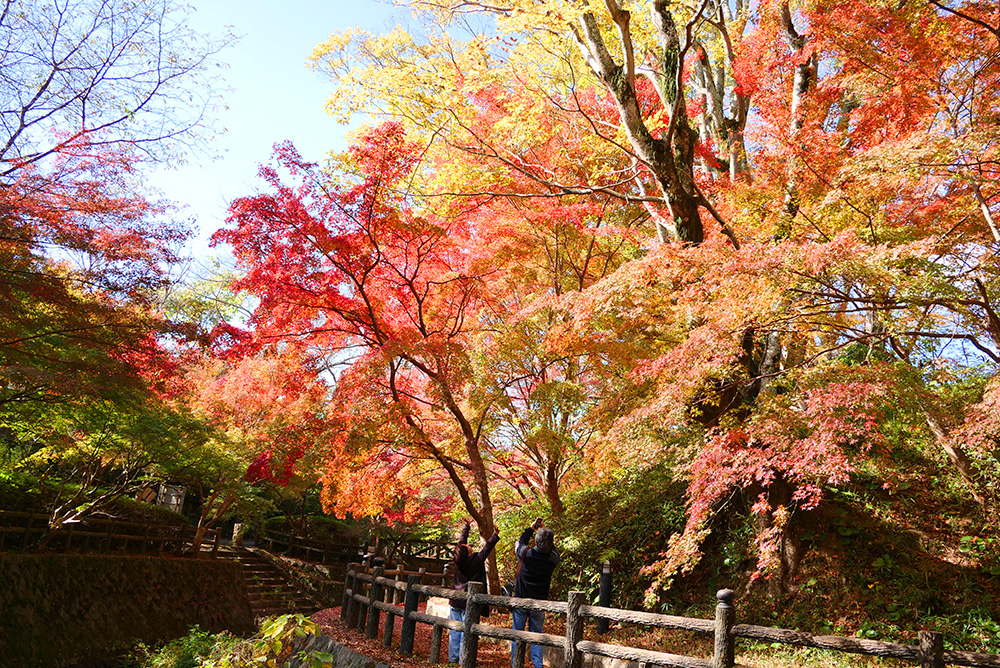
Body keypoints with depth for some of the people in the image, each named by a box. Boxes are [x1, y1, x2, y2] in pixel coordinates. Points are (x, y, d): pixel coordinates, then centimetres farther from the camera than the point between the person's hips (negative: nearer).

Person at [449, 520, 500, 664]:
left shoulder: (459, 560, -5)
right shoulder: (475, 561, -18)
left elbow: (462, 540, 7)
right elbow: (487, 548, -11)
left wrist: (466, 526, 20)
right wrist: (495, 535, -3)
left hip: (455, 603, 5)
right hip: (468, 604, -5)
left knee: (454, 632, 12)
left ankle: (452, 658, 20)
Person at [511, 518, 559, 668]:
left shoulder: (526, 553, -16)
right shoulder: (553, 559, -14)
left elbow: (520, 543, 7)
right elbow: (553, 549, 11)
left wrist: (531, 528, 13)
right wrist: (544, 531, 14)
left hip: (520, 600, -1)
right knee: (536, 634, 13)